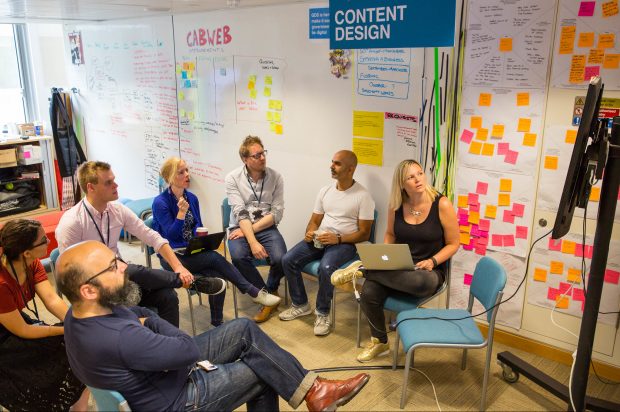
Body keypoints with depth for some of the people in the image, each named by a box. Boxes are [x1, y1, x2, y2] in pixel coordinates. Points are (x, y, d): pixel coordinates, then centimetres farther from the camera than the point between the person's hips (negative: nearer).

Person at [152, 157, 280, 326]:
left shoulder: (192, 198, 6)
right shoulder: (160, 203, -12)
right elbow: (171, 235, -15)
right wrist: (182, 212, -27)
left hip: (192, 252, 5)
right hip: (172, 256, -5)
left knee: (217, 278, -24)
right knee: (215, 258, -27)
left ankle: (217, 323, -8)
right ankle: (255, 293, -18)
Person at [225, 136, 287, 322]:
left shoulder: (276, 177, -1)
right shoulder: (233, 178, -4)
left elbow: (277, 213, -5)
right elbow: (240, 213, -13)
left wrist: (251, 229, -14)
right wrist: (253, 242, -25)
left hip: (266, 228, 1)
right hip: (240, 228, -1)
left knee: (280, 258, -26)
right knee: (239, 257, -32)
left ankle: (270, 292, 8)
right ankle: (268, 296, -9)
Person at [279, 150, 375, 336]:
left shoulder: (363, 196, -8)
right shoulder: (325, 190, 10)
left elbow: (364, 234, -9)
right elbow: (314, 220, 14)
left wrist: (337, 239, -22)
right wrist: (309, 233, -10)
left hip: (345, 243, -6)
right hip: (319, 239, 6)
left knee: (325, 267, -35)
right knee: (288, 260, -14)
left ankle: (323, 313, -11)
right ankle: (300, 305, 6)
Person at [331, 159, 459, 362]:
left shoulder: (441, 204, -11)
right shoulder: (396, 205, -1)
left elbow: (453, 244, -3)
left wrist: (432, 261, -18)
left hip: (430, 271, -3)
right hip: (398, 267, 3)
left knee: (421, 282, -41)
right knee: (369, 292, -25)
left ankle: (362, 269, -19)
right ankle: (379, 342, 3)